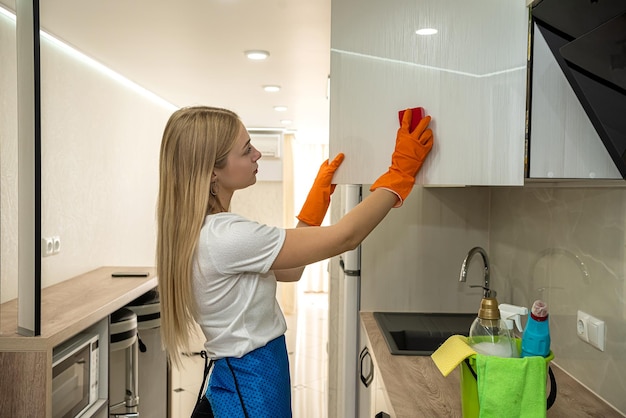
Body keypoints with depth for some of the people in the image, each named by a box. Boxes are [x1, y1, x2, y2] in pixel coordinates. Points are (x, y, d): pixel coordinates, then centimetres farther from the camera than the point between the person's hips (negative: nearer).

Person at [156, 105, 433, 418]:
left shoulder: (201, 231, 1)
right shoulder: (224, 238, -29)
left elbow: (288, 271, 6)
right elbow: (344, 237, -26)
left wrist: (319, 196, 4)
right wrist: (400, 172, -16)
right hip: (252, 387, -9)